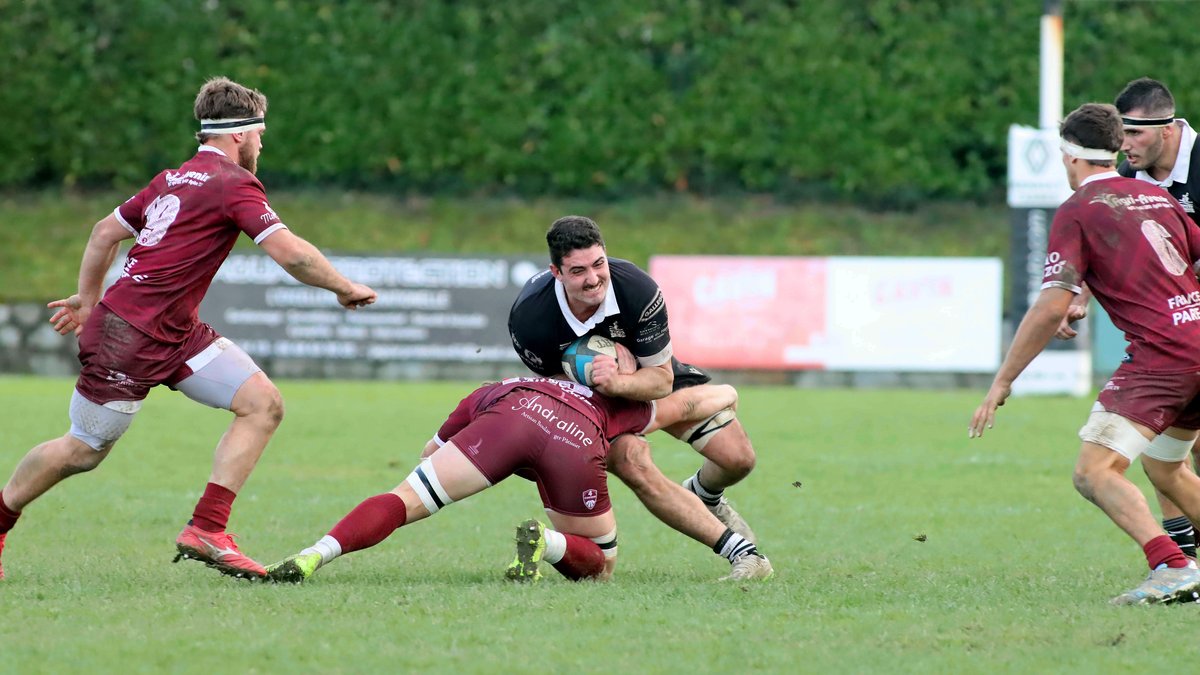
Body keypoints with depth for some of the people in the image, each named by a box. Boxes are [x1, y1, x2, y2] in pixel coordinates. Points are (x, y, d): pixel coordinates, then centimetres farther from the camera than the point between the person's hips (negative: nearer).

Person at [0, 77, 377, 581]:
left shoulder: (175, 179, 13)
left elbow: (106, 231, 22)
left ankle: (205, 530, -8)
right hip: (129, 336, -9)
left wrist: (87, 298, 32)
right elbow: (289, 253, -23)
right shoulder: (233, 182, -14)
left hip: (177, 333, 9)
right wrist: (345, 288, -9)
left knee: (263, 404, -4)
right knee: (82, 452, 5)